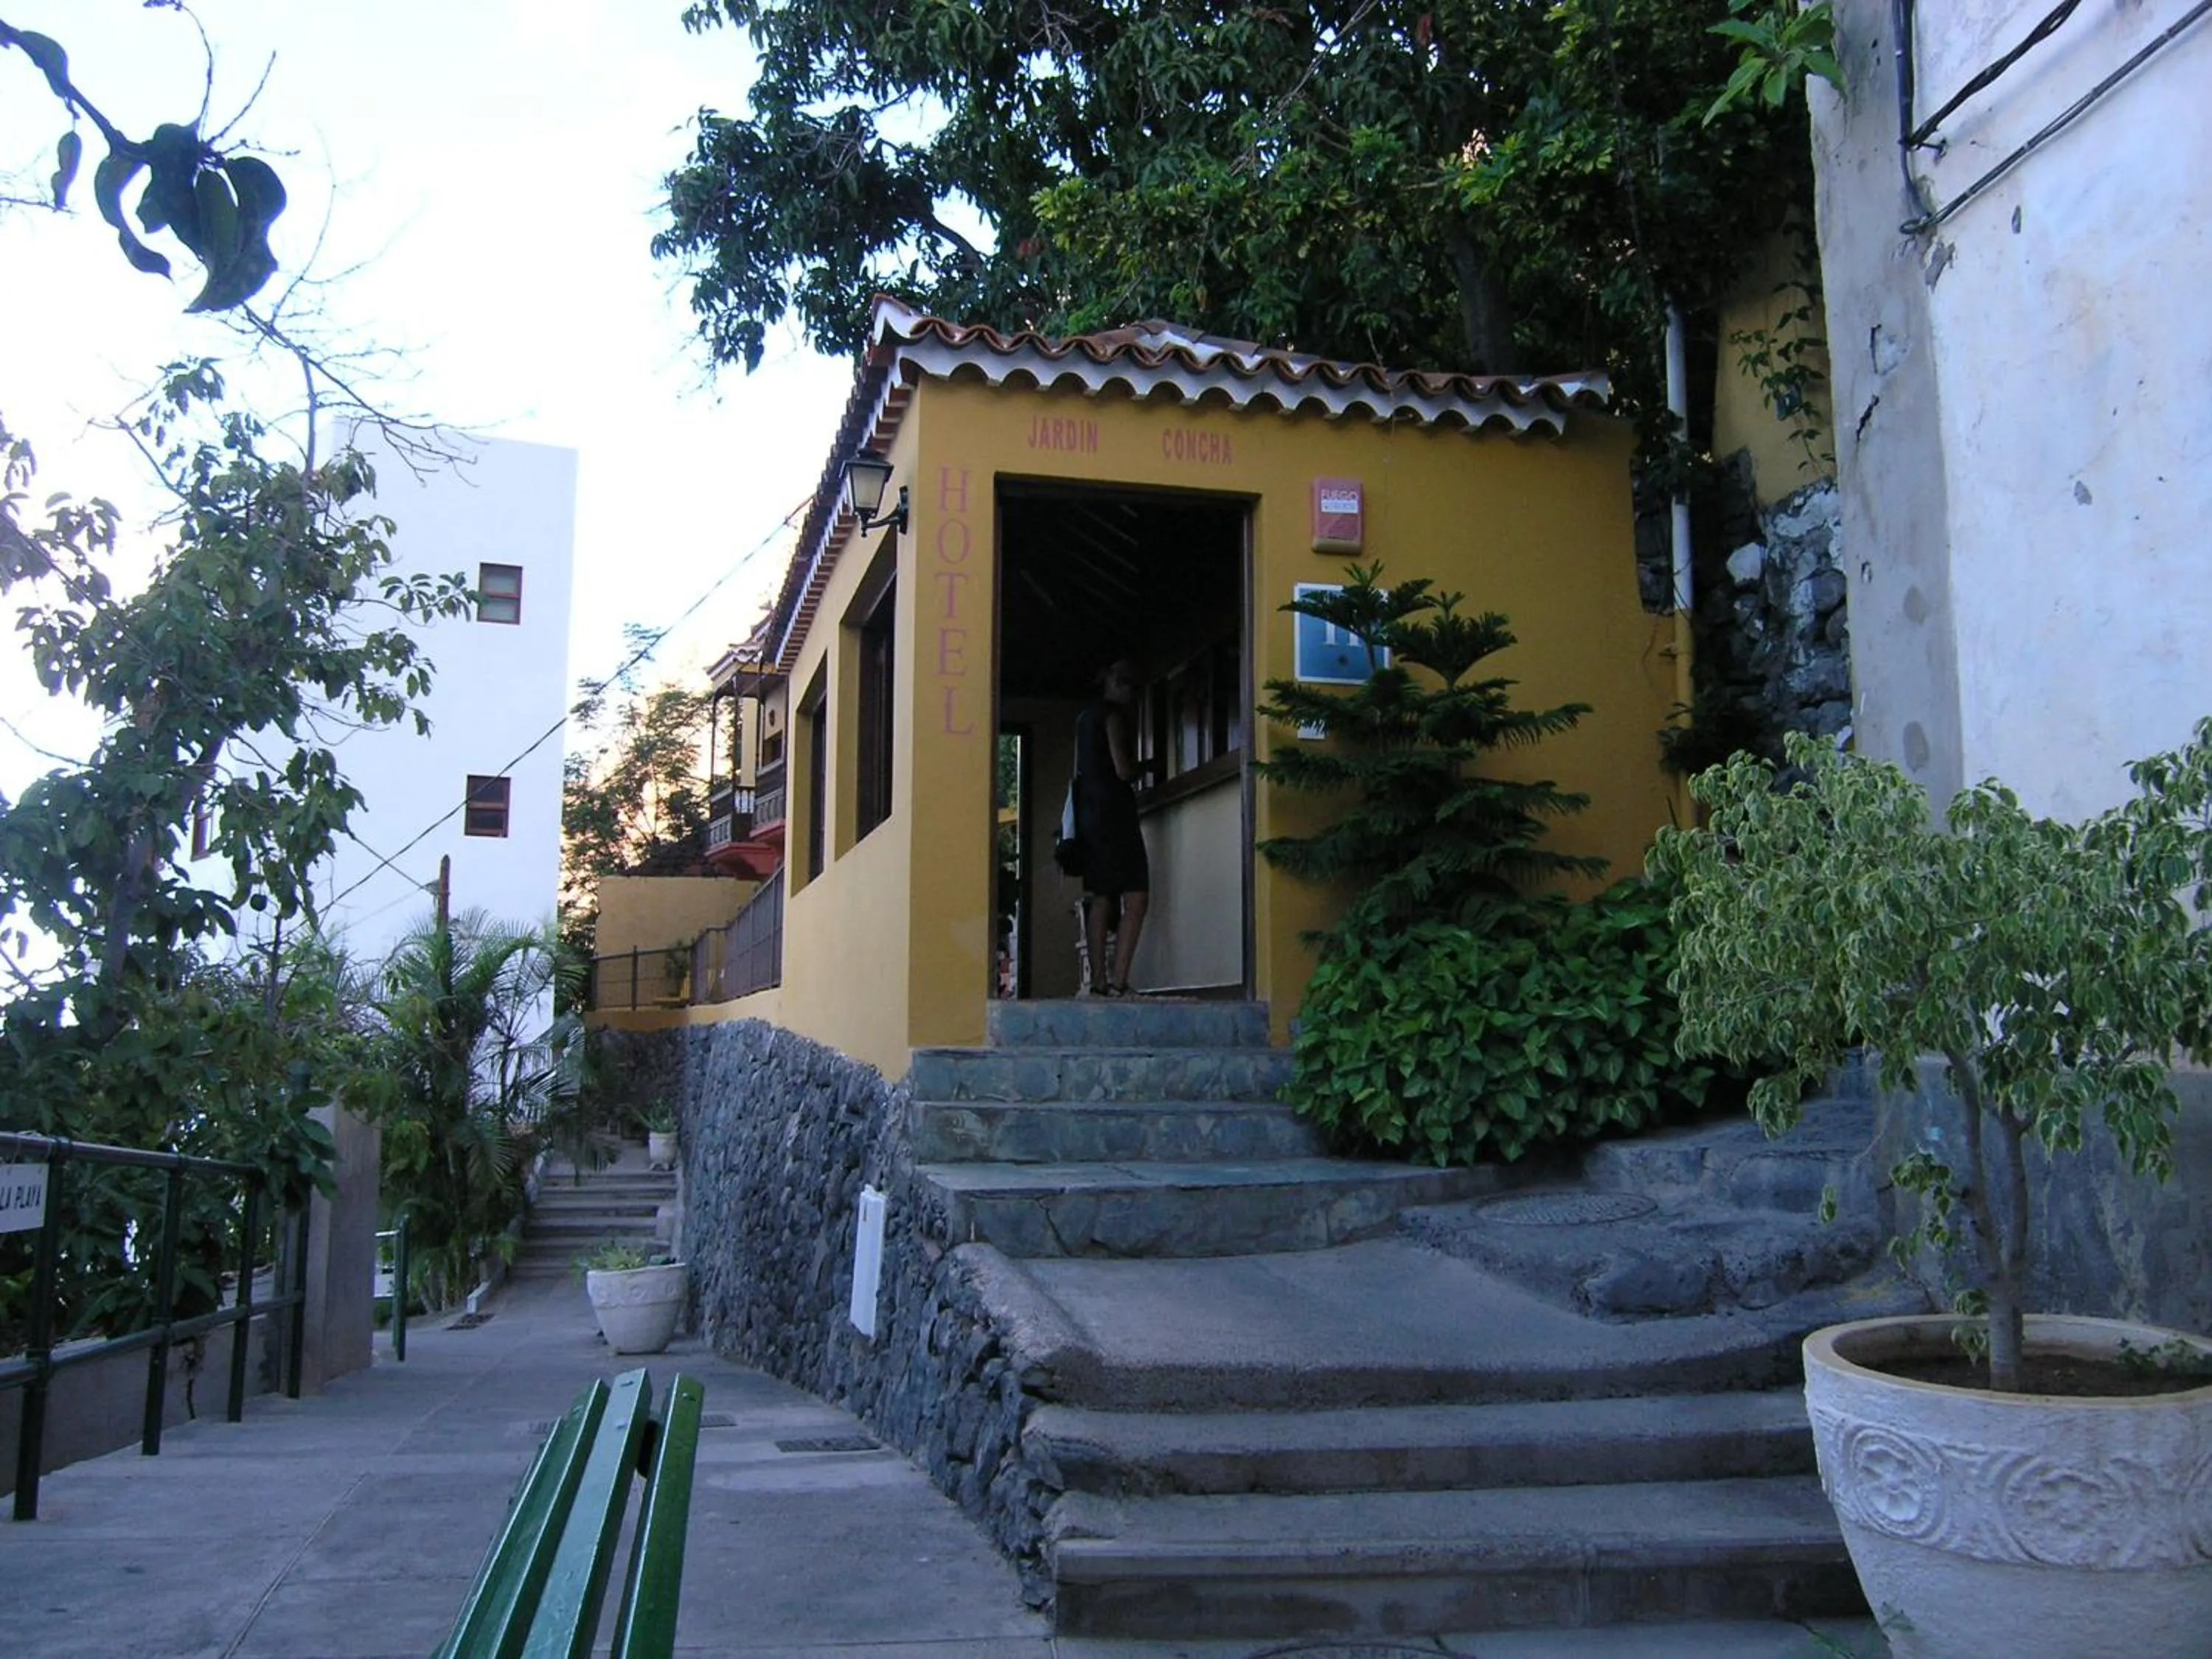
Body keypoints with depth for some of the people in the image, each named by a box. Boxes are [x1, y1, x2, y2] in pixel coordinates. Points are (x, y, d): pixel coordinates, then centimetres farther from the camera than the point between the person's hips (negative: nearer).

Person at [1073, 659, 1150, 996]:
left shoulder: (1086, 715, 20)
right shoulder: (1113, 715, -7)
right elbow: (1123, 770, -14)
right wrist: (1143, 767, 6)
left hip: (1088, 815, 9)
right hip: (1114, 813, -9)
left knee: (1099, 899, 7)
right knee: (1136, 898, -11)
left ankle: (1098, 981, 4)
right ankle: (1118, 981, -19)